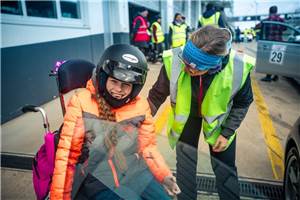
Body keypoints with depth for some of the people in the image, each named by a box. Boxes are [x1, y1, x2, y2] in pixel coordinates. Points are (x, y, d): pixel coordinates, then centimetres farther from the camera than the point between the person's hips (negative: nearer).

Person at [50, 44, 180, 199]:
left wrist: (164, 175, -4)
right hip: (98, 180, -3)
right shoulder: (82, 102, -10)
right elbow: (67, 153, -7)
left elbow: (147, 146, 7)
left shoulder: (139, 105, -3)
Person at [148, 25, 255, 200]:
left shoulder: (239, 67, -32)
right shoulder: (174, 60, -34)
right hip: (186, 115, 0)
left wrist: (227, 133, -11)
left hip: (219, 117, 0)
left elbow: (242, 102, -10)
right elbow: (156, 95, -17)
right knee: (185, 166, 6)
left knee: (225, 168, 11)